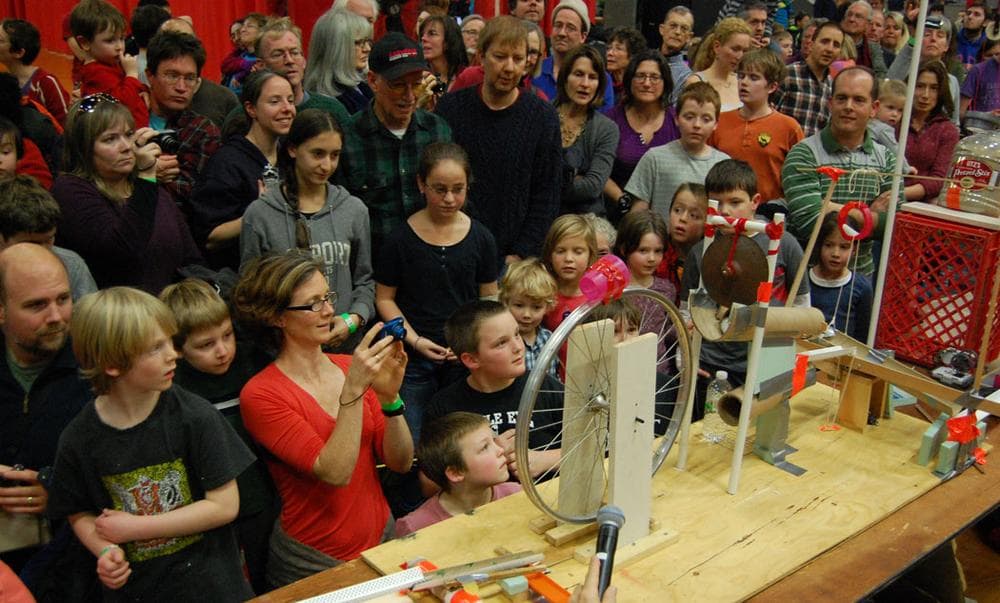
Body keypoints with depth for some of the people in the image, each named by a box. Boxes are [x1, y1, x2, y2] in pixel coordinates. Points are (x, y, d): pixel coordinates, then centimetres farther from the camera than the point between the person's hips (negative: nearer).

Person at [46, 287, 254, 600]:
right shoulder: (79, 439, -10)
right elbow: (80, 515, 4)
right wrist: (105, 550, -16)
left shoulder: (195, 416, -15)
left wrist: (135, 527, -14)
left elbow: (224, 506, -13)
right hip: (131, 587, 1)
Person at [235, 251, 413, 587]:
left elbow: (400, 463, -2)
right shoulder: (260, 395, -12)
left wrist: (389, 396, -16)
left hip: (383, 538, 4)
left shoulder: (350, 368, 1)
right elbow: (335, 473, -22)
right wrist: (353, 390, -28)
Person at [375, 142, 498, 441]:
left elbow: (489, 297, 7)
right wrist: (415, 339, -11)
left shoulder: (480, 238, 1)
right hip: (414, 360, -1)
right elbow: (384, 298, 0)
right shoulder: (401, 239, -5)